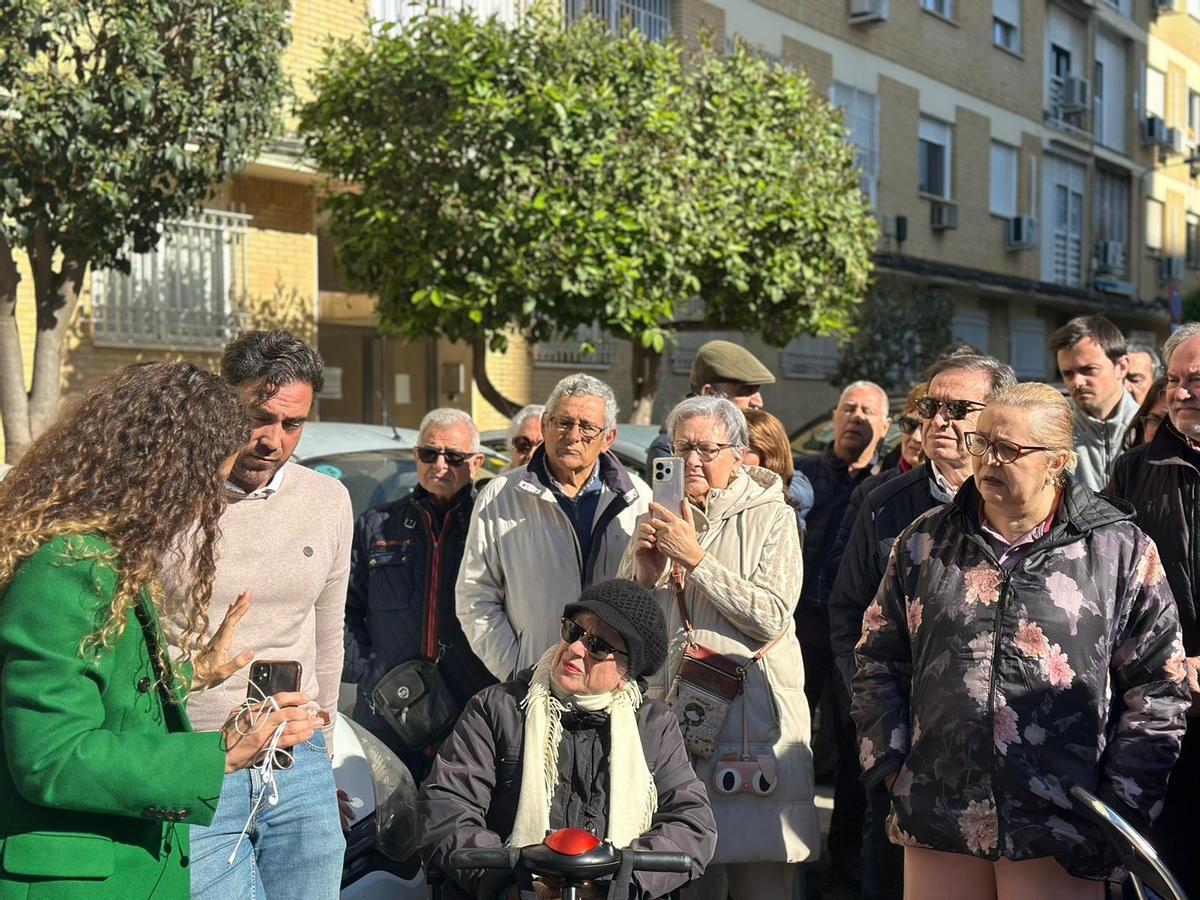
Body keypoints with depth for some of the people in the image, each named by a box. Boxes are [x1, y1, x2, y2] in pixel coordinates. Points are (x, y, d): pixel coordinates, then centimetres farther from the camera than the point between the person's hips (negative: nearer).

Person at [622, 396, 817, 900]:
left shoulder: (770, 517, 0)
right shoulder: (657, 522, 13)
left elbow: (773, 617, -13)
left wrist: (696, 558, -15)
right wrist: (645, 576, -6)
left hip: (755, 716, -3)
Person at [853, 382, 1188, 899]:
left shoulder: (1120, 549, 0)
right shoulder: (925, 541, 7)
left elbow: (1157, 688, 1)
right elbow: (879, 660, 12)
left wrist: (1120, 810, -3)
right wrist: (889, 767, 3)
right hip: (936, 821, 2)